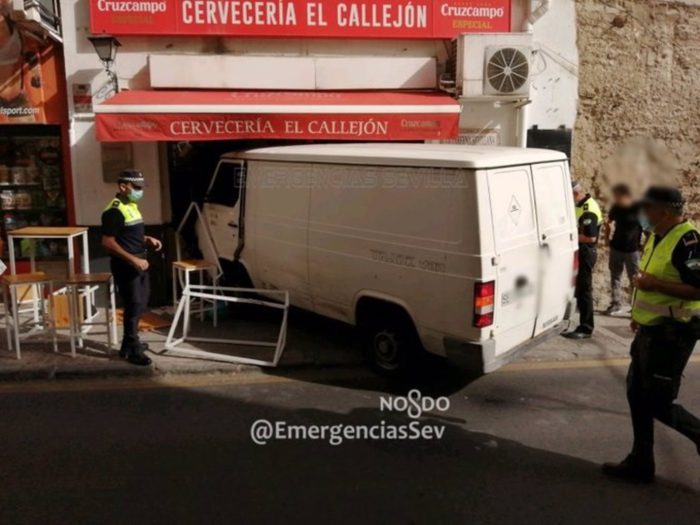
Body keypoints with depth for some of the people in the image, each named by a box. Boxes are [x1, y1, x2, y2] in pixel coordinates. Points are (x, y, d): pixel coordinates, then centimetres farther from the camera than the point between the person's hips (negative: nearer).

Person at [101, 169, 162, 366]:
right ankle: (132, 350, 6)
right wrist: (133, 259, -24)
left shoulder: (131, 206, 13)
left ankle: (130, 342, 31)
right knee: (134, 306, -4)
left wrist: (148, 240, 7)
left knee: (140, 304, 17)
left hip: (138, 264, 10)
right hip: (125, 266, -10)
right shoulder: (114, 211, -18)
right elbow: (108, 242, -21)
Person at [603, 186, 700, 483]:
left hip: (672, 333, -10)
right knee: (637, 394, 14)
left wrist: (653, 284, -25)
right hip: (650, 329, 10)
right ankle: (640, 463, 25)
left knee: (658, 403, -3)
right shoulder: (656, 237, 11)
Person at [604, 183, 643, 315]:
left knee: (634, 278, 1)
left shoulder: (638, 209, -14)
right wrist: (607, 237, 10)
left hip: (632, 250, -5)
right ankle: (616, 304, 20)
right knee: (615, 276, 10)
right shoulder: (615, 208, 0)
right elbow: (609, 222, 18)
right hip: (616, 248, 5)